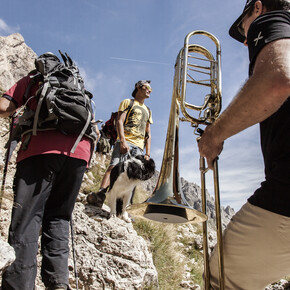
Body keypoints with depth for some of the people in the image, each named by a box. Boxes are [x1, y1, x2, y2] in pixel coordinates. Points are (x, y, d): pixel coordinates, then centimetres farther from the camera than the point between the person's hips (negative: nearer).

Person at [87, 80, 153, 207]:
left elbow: (148, 135, 26)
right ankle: (100, 195, -36)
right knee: (114, 167, -23)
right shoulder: (128, 102, 16)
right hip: (125, 141, -4)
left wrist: (147, 154, 12)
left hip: (139, 146, 4)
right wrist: (123, 140, -16)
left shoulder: (148, 111, 30)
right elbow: (120, 121, 0)